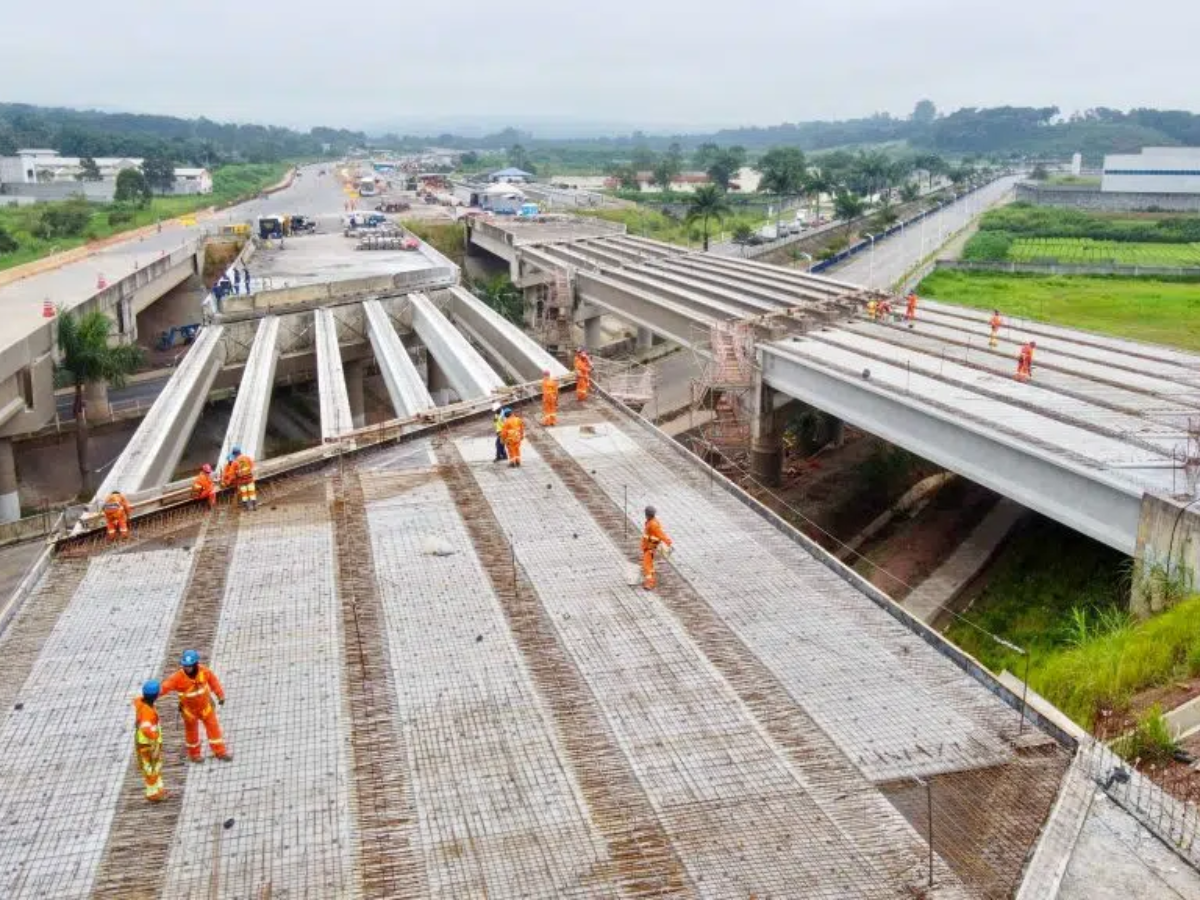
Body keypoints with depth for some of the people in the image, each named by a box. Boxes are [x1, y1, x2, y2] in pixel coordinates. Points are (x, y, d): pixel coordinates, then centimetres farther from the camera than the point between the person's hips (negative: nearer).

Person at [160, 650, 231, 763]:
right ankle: (194, 754, 39)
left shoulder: (204, 671, -20)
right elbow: (165, 686, -37)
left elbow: (214, 681, -4)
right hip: (189, 709, -2)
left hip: (205, 706, 2)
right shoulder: (178, 677, -29)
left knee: (213, 727, 11)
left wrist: (220, 695, 3)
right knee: (191, 731, 16)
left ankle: (220, 751, 27)